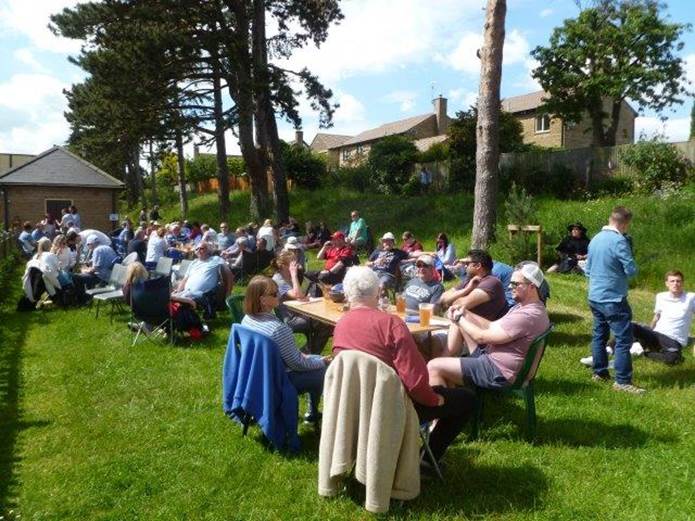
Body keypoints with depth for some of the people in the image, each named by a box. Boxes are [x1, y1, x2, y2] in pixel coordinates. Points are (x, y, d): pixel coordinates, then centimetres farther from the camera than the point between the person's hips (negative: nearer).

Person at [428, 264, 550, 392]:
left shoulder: (527, 315, -25)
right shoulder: (525, 306, 9)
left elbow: (481, 337, -21)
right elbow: (492, 326, 11)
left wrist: (459, 318, -6)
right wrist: (465, 313, -1)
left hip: (498, 372, -11)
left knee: (434, 367, -16)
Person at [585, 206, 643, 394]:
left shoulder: (595, 239, 7)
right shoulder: (619, 241, -18)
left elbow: (588, 269, 15)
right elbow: (631, 271, -14)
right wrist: (630, 262, 5)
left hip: (595, 297, 8)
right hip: (613, 299, -8)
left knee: (599, 335, 16)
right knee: (623, 340, -2)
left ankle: (600, 372, 25)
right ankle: (622, 381, 1)